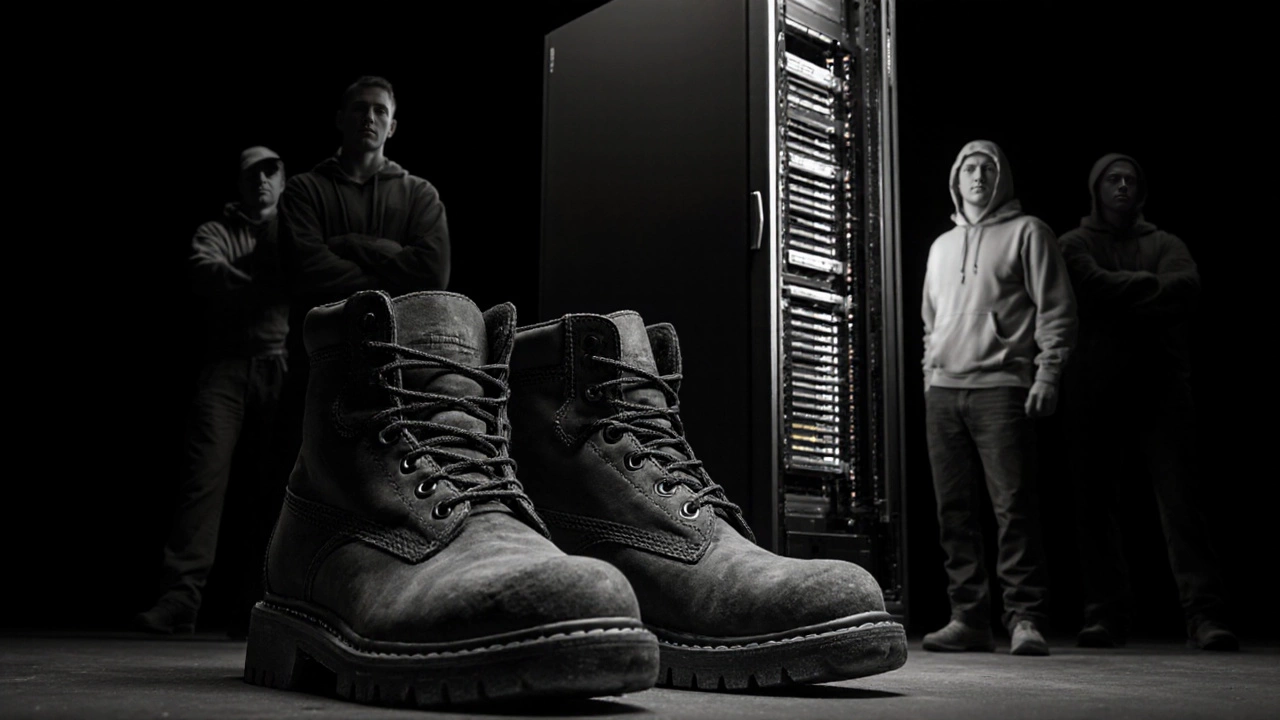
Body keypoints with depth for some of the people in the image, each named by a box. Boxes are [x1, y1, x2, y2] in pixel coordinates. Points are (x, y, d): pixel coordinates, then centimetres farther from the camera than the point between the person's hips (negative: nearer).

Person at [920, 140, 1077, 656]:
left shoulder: (1026, 232, 7)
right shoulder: (942, 246, 24)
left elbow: (1056, 308, 0)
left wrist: (1047, 372, -9)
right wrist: (929, 373, 14)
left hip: (1002, 387, -5)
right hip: (943, 390, 6)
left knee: (1014, 507, -9)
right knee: (954, 510, 3)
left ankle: (1024, 619, -4)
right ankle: (968, 618, 7)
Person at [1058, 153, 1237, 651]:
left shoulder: (1165, 244, 18)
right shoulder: (1074, 244, 15)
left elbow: (1187, 286, -4)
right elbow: (1090, 284, -7)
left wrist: (1120, 294, -9)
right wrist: (1150, 285, -3)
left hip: (1160, 384, 0)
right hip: (1094, 389, 0)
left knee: (1180, 498, -7)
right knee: (1094, 502, 0)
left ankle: (1205, 614, -9)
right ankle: (1105, 614, 6)